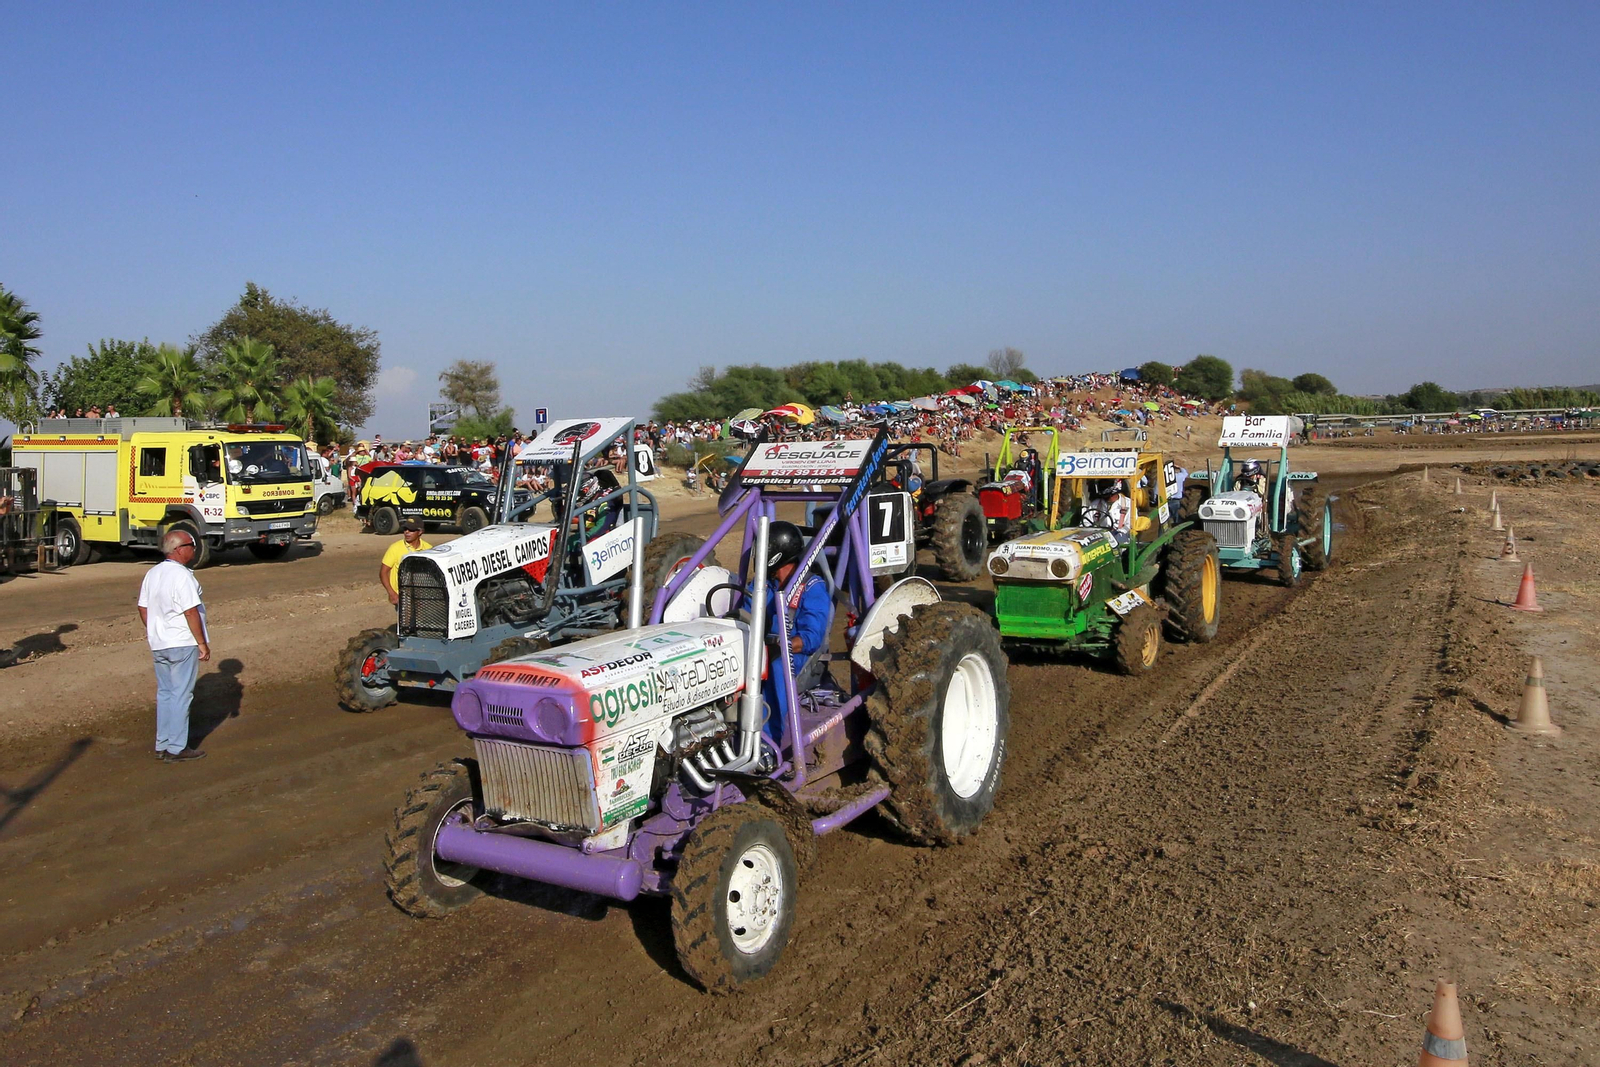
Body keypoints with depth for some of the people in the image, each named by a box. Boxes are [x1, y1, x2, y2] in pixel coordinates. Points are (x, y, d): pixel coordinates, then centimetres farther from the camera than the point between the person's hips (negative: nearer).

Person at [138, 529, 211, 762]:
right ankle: (177, 749, 4)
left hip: (158, 644, 8)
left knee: (164, 693, 15)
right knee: (181, 695, -1)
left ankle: (162, 746, 21)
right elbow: (191, 612, -21)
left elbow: (143, 608, 14)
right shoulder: (181, 576, -19)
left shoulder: (152, 574, 8)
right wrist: (202, 643, -15)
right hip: (182, 644, -8)